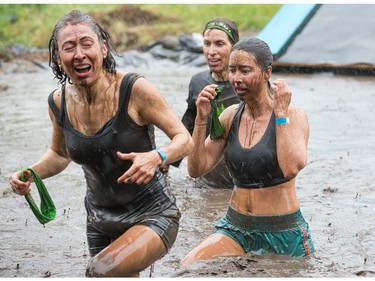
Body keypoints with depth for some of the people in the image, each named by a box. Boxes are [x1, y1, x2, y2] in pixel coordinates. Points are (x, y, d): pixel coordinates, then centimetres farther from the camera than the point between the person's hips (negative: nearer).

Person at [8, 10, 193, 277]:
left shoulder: (134, 89, -20)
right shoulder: (59, 102, -4)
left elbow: (185, 140, -14)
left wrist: (156, 157, -34)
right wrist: (29, 174, -5)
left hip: (152, 215, -6)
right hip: (101, 221, 6)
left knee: (100, 272, -29)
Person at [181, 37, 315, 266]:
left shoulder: (293, 116, -9)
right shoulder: (231, 116, 5)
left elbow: (291, 168, -27)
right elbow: (196, 169, 1)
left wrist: (281, 114, -21)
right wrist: (202, 118, -8)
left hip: (283, 231, -3)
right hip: (236, 228, 3)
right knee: (187, 269, -19)